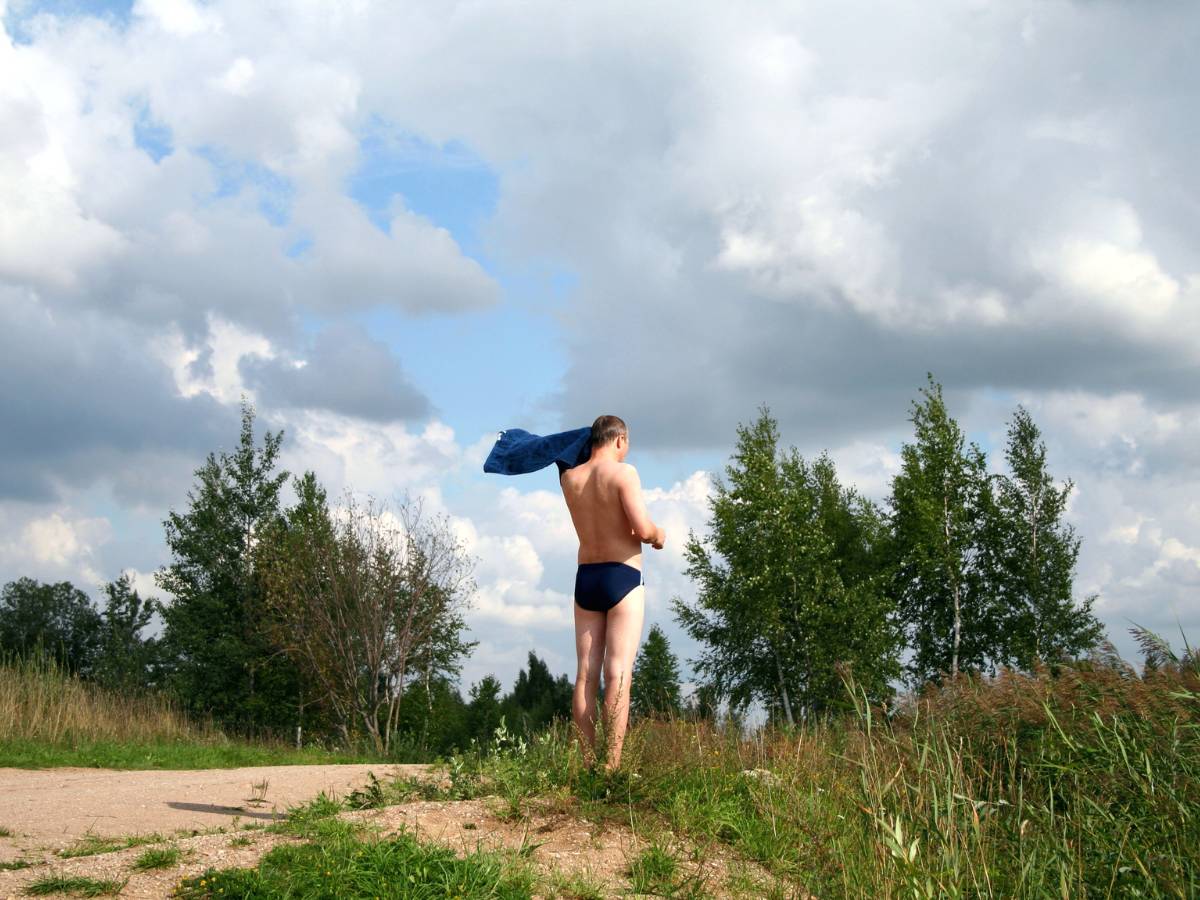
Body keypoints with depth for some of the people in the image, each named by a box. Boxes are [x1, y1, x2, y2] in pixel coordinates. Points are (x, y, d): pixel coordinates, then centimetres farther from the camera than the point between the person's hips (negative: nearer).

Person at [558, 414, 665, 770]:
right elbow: (642, 528, -16)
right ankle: (612, 765, -14)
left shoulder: (569, 478, 7)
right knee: (618, 674, -8)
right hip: (622, 578, -5)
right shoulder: (623, 472, -9)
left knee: (586, 674, 5)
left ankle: (588, 764, 2)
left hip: (585, 578, 5)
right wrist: (659, 535, 3)